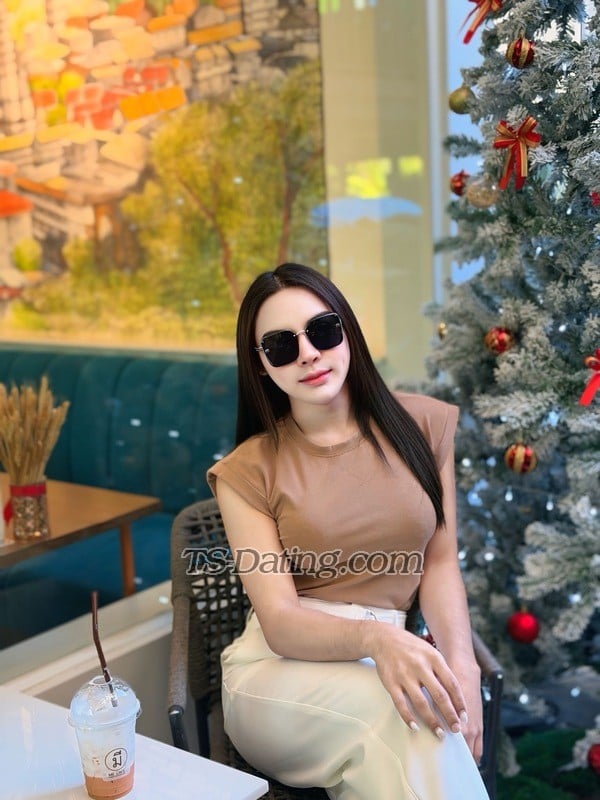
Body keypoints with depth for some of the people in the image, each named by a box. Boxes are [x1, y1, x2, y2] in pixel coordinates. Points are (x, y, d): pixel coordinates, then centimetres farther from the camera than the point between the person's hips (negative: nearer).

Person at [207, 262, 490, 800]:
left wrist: (462, 664, -14)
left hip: (390, 654, 2)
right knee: (409, 720, -33)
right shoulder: (249, 471, -3)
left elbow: (440, 562, 4)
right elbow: (280, 622, -10)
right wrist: (374, 638, -31)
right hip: (279, 670, -2)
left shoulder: (421, 423, 5)